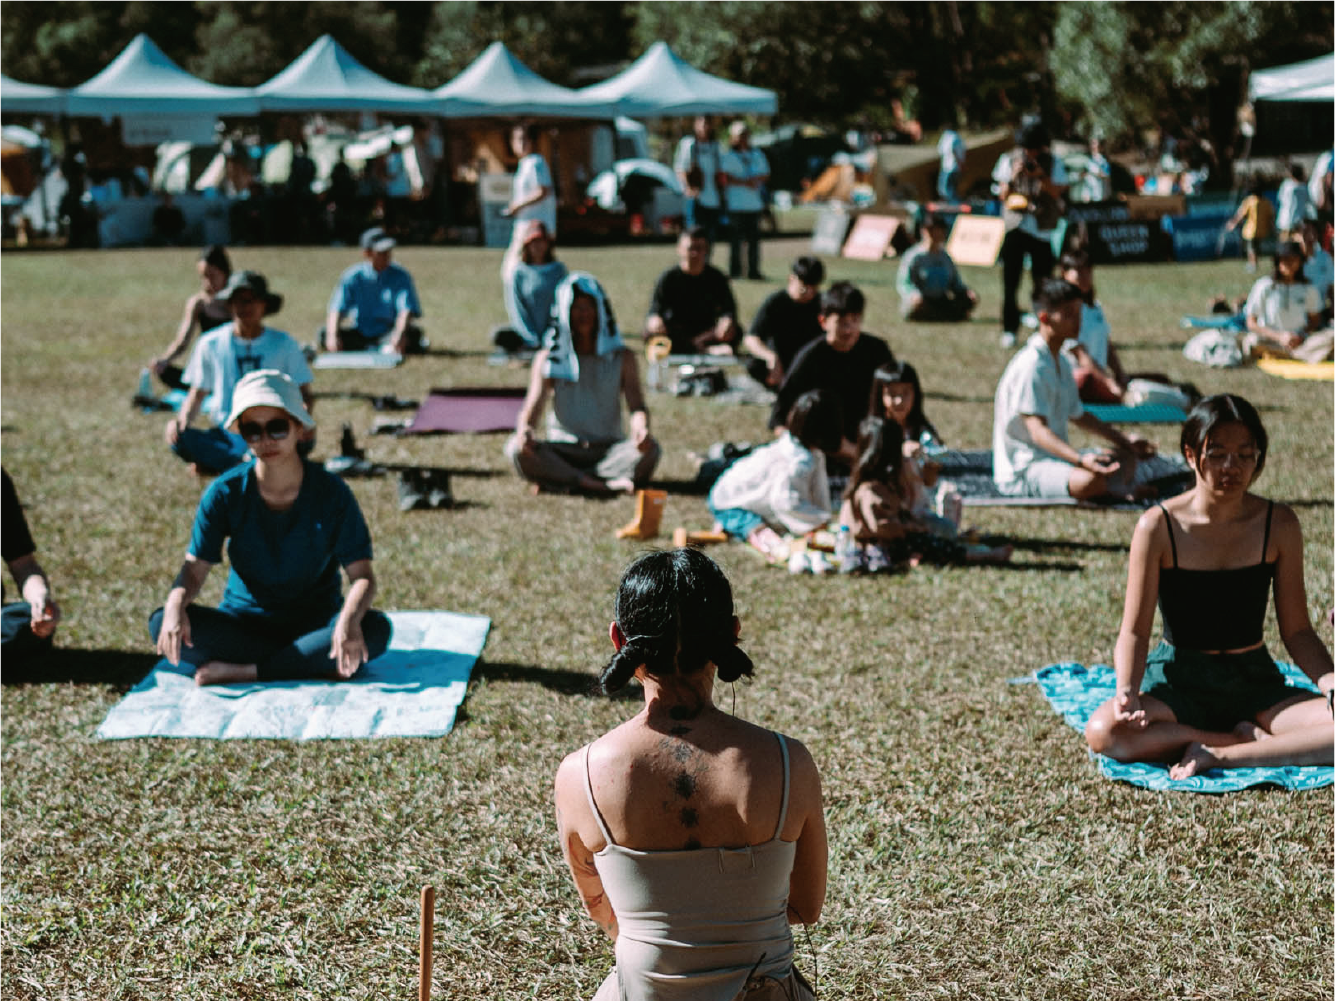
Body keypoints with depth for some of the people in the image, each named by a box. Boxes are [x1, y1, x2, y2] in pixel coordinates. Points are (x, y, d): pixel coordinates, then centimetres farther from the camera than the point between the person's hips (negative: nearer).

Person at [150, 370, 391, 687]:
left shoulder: (331, 493, -10)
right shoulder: (225, 493, -6)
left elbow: (362, 575, -15)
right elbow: (195, 568, -8)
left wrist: (349, 619, -37)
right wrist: (176, 604, -32)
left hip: (314, 624, -1)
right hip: (243, 624, 2)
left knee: (374, 628, -32)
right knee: (162, 623, -26)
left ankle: (242, 670, -25)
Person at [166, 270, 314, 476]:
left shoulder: (283, 344, 7)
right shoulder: (211, 344, 9)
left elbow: (304, 392, 7)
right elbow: (198, 393, 13)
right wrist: (182, 419, -9)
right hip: (226, 433, 1)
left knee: (303, 440, -37)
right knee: (180, 439, -31)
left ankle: (216, 463, -31)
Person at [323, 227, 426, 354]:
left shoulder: (400, 276, -4)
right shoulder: (352, 277, -3)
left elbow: (406, 310, -16)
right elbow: (336, 310, -11)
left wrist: (399, 335, -38)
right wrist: (332, 337, -32)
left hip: (388, 333, -2)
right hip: (359, 333, 2)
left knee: (414, 333, -30)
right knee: (324, 333, -25)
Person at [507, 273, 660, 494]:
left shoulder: (622, 357, 8)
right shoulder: (547, 359, 8)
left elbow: (637, 405, -2)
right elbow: (533, 406, -1)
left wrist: (641, 428, -27)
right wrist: (525, 428, -27)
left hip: (610, 450, 0)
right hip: (562, 451, 0)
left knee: (650, 449, -31)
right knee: (516, 449, -30)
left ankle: (556, 478, -37)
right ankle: (602, 486, -42)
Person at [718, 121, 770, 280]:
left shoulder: (757, 155, 18)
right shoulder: (727, 156, 2)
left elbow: (765, 174, 15)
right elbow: (724, 178, -8)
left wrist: (756, 179, -7)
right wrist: (744, 182, -15)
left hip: (755, 203, 4)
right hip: (735, 205, -4)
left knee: (754, 238, 1)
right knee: (735, 238, -3)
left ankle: (753, 270, 5)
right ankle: (734, 271, 4)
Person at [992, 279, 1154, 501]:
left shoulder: (1061, 363, 13)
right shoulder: (1031, 365, -20)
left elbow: (1077, 415, 27)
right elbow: (1037, 430, -27)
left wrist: (1122, 439, 26)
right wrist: (1080, 459, -40)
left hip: (1054, 456, 11)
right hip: (1021, 473, -11)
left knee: (1126, 459, 17)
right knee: (1091, 480, -36)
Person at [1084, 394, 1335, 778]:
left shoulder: (1279, 525, -2)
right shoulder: (1159, 527, -9)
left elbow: (1296, 630, 4)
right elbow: (1134, 632, -7)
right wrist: (1127, 690, -27)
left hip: (1255, 681, 1)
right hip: (1178, 681, -1)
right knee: (1104, 731, -35)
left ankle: (1223, 755, -20)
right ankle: (1256, 740, -20)